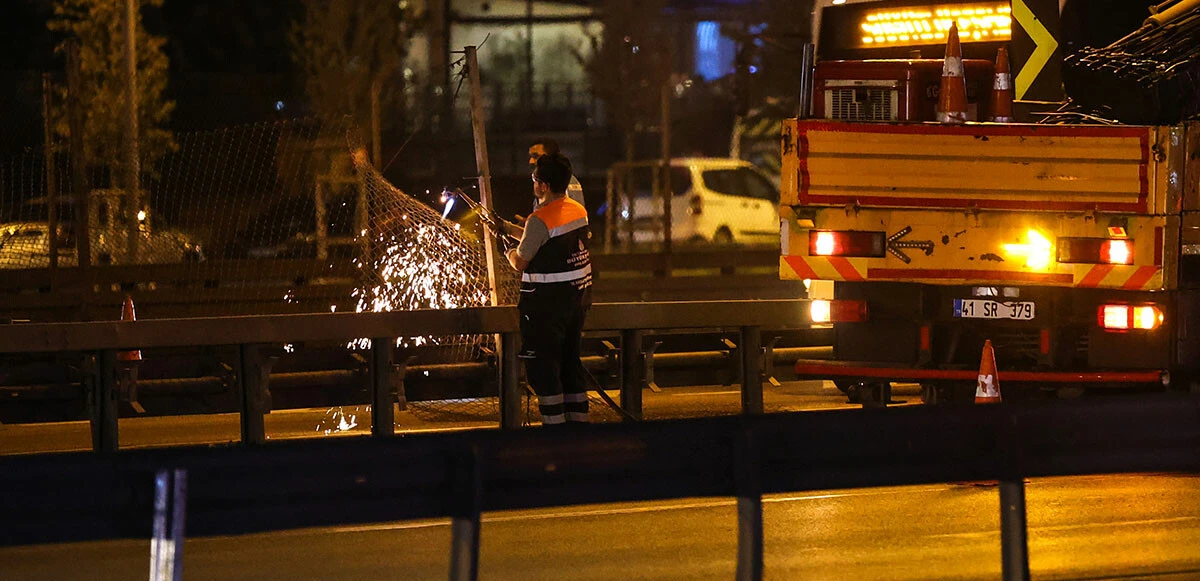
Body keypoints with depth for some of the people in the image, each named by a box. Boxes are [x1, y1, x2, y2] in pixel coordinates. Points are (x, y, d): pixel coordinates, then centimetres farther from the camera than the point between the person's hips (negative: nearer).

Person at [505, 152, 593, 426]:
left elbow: (520, 263, -12)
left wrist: (510, 254, 10)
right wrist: (524, 234, 25)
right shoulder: (578, 211, 4)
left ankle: (554, 422, -2)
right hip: (577, 298, 8)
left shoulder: (540, 220, -20)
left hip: (546, 303, -8)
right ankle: (578, 418, 20)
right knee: (571, 362, 16)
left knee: (542, 366, 0)